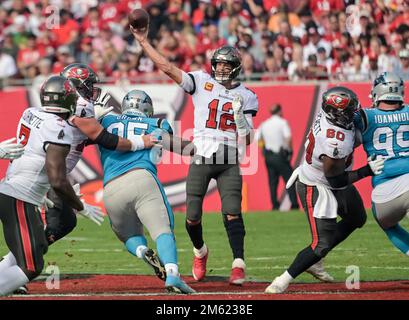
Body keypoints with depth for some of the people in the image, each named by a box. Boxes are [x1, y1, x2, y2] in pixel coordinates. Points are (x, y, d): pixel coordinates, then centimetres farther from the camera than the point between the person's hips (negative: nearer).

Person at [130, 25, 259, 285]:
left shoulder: (246, 97, 6)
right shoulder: (201, 82, 5)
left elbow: (247, 140, 3)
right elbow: (167, 67, 0)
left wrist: (240, 117, -15)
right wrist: (143, 42, -4)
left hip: (229, 163, -1)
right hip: (201, 159, 1)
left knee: (232, 213, -15)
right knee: (193, 218, 1)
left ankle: (239, 265, -14)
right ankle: (200, 252, 30)